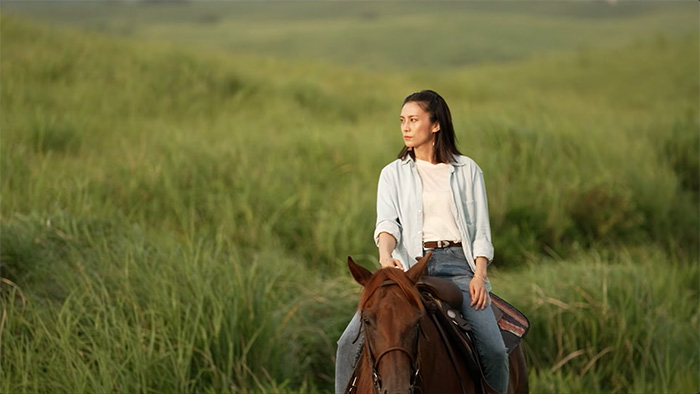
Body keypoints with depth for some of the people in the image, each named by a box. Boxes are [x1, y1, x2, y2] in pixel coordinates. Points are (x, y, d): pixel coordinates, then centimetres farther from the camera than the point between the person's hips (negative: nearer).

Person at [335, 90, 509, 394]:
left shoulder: (467, 170, 12)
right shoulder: (393, 174, 12)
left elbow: (481, 231, 9)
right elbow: (387, 222, -3)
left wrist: (480, 275, -7)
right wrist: (386, 255, -25)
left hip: (459, 265, -1)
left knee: (494, 351, -20)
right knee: (350, 343, -16)